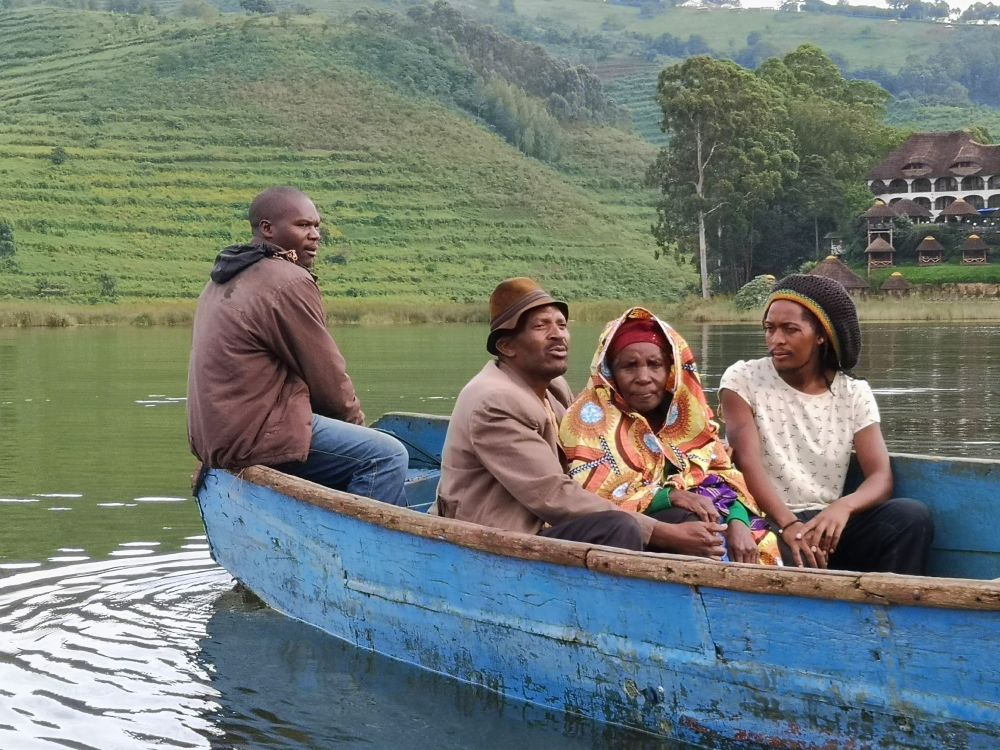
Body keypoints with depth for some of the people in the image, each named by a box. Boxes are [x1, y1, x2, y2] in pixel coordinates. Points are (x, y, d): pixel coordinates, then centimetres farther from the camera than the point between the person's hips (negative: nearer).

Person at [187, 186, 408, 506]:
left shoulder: (225, 281, 18)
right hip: (254, 436, -11)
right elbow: (327, 377, -8)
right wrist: (357, 423, 10)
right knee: (386, 456, -15)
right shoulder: (288, 282, -13)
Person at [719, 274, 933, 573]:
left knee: (912, 516, -24)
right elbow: (748, 464, -12)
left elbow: (881, 478, -4)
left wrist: (844, 506, -28)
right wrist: (789, 524, -30)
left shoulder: (854, 394, 8)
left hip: (827, 523, 4)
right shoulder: (743, 379, 1)